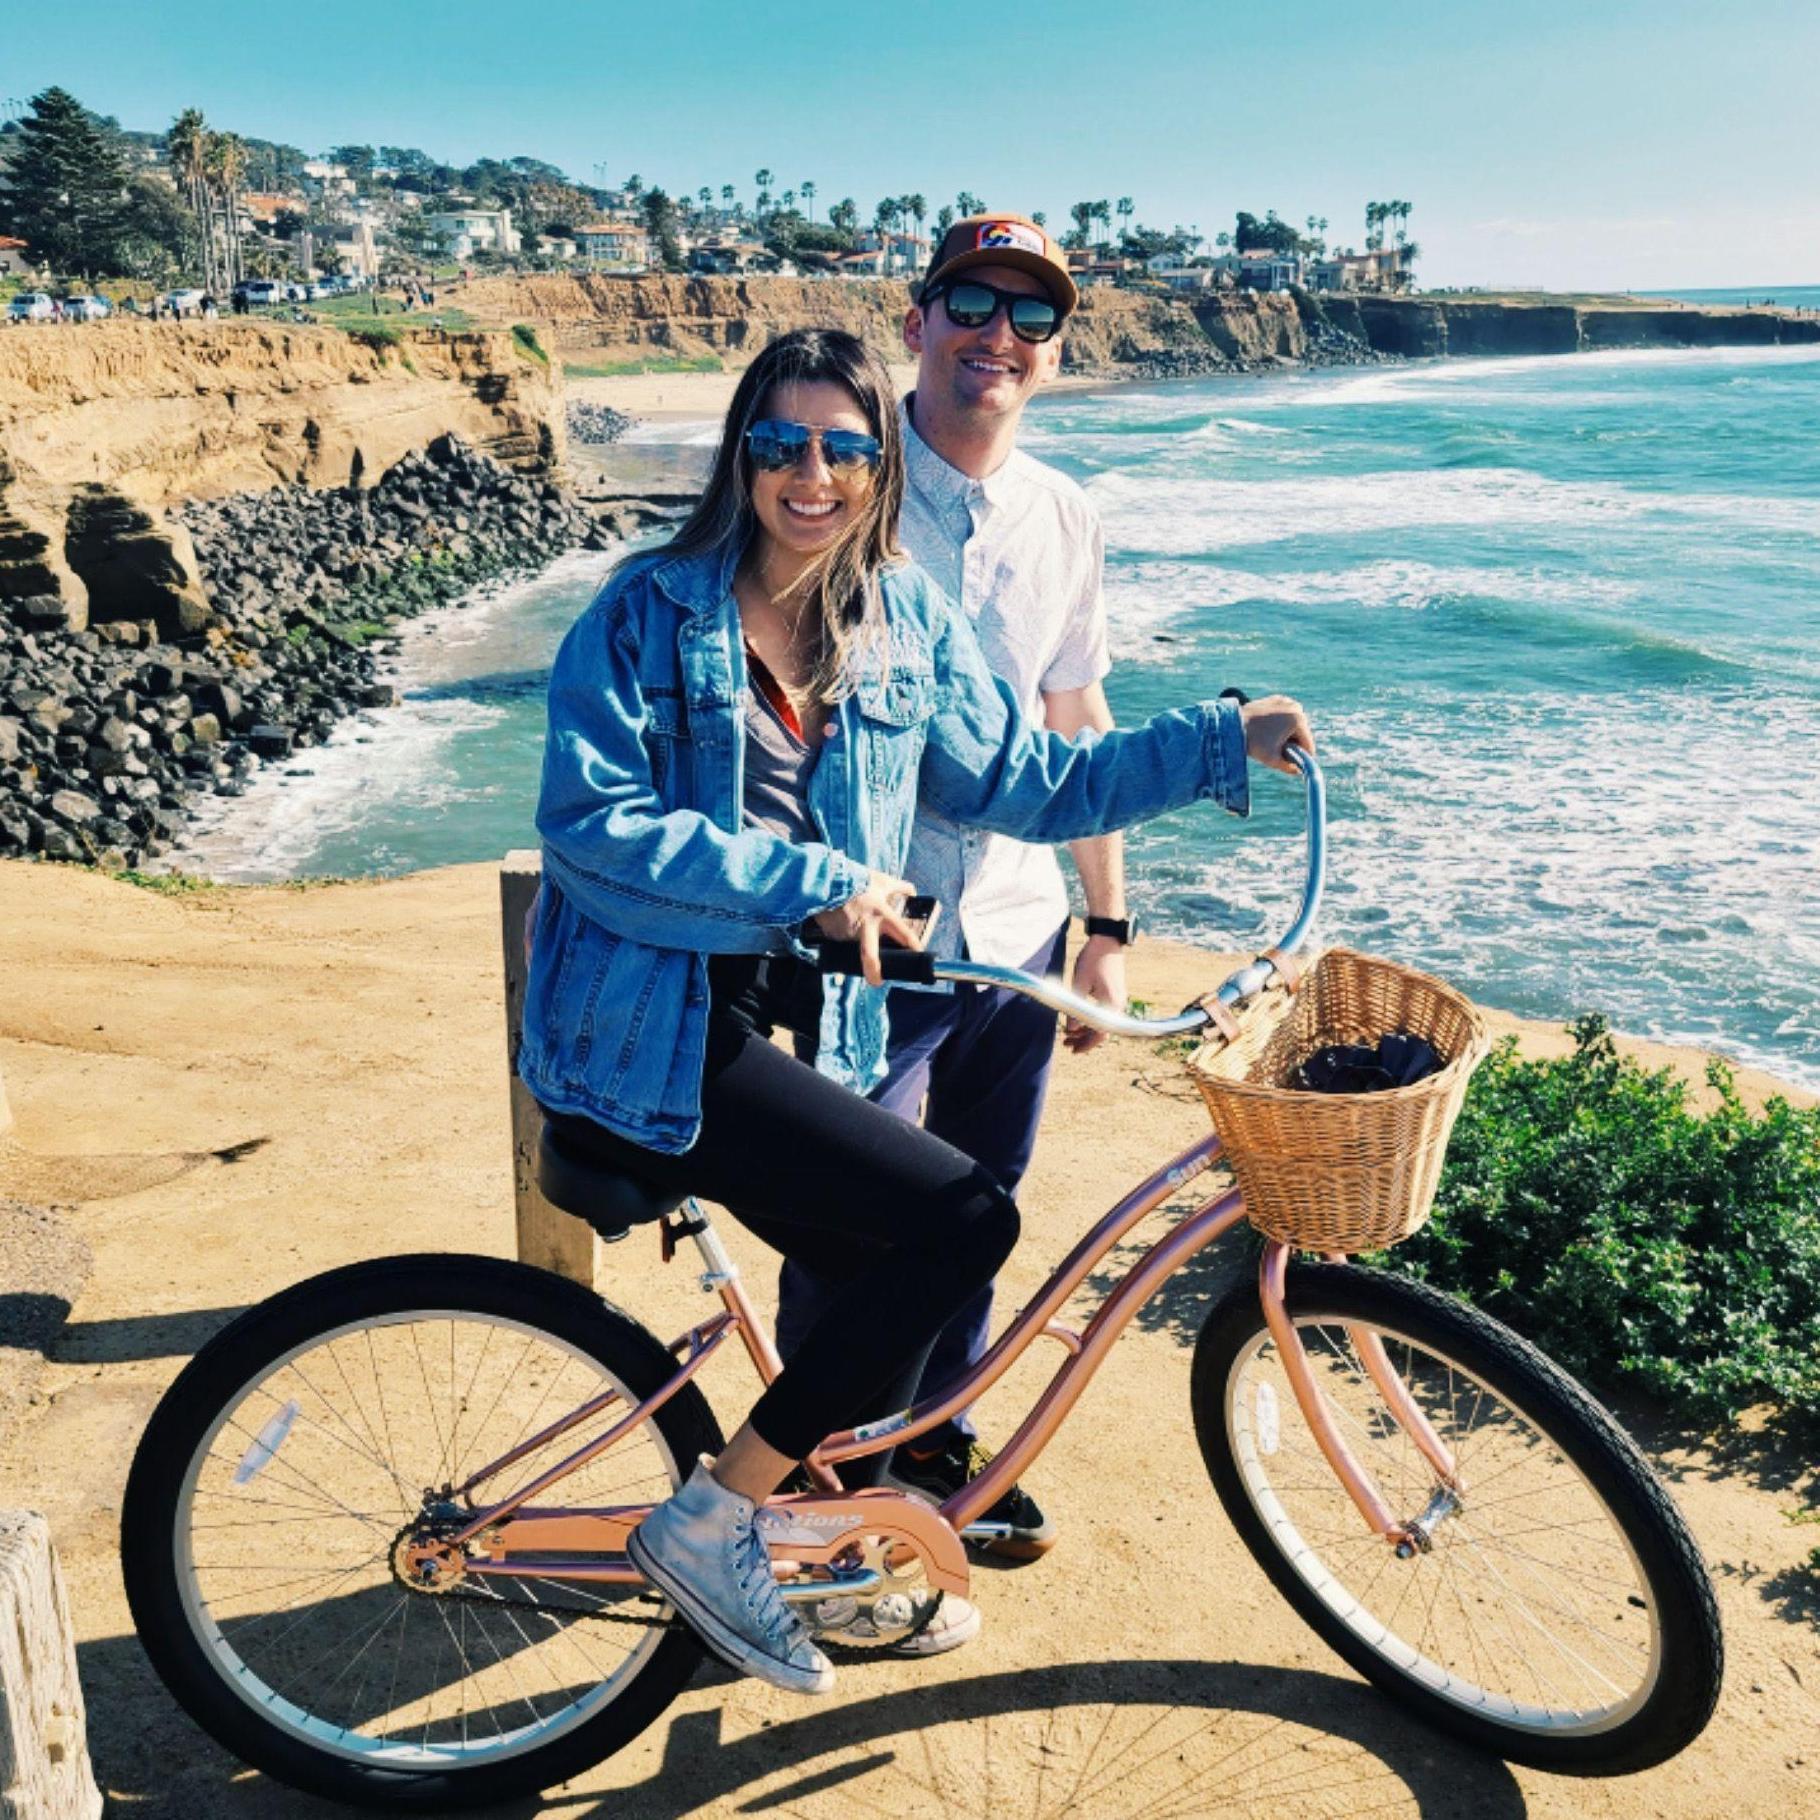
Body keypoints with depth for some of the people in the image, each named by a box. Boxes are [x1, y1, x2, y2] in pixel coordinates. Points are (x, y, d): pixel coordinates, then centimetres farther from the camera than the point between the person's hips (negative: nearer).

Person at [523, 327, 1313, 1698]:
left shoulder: (908, 622, 6)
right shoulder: (652, 611, -9)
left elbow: (1025, 780, 11)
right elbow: (592, 826, -18)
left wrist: (1218, 742, 5)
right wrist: (814, 882, -23)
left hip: (801, 1021, 7)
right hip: (646, 1039, -6)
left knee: (880, 1275, 13)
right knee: (964, 1220, -18)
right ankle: (710, 1524, -3)